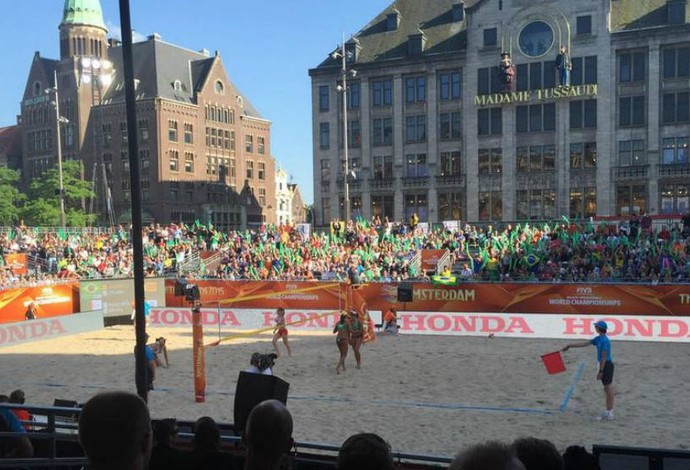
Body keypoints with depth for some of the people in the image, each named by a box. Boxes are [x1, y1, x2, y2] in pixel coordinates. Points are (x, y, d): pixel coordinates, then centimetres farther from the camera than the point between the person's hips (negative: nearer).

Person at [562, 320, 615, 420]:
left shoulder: (605, 340, -19)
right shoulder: (598, 339, 10)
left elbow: (604, 357, -20)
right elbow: (584, 344, 16)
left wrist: (600, 371, -19)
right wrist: (570, 345, 18)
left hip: (607, 365, -10)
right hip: (603, 364, 10)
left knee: (608, 389, -1)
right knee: (607, 389, 14)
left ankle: (609, 413, 7)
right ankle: (608, 411, 22)